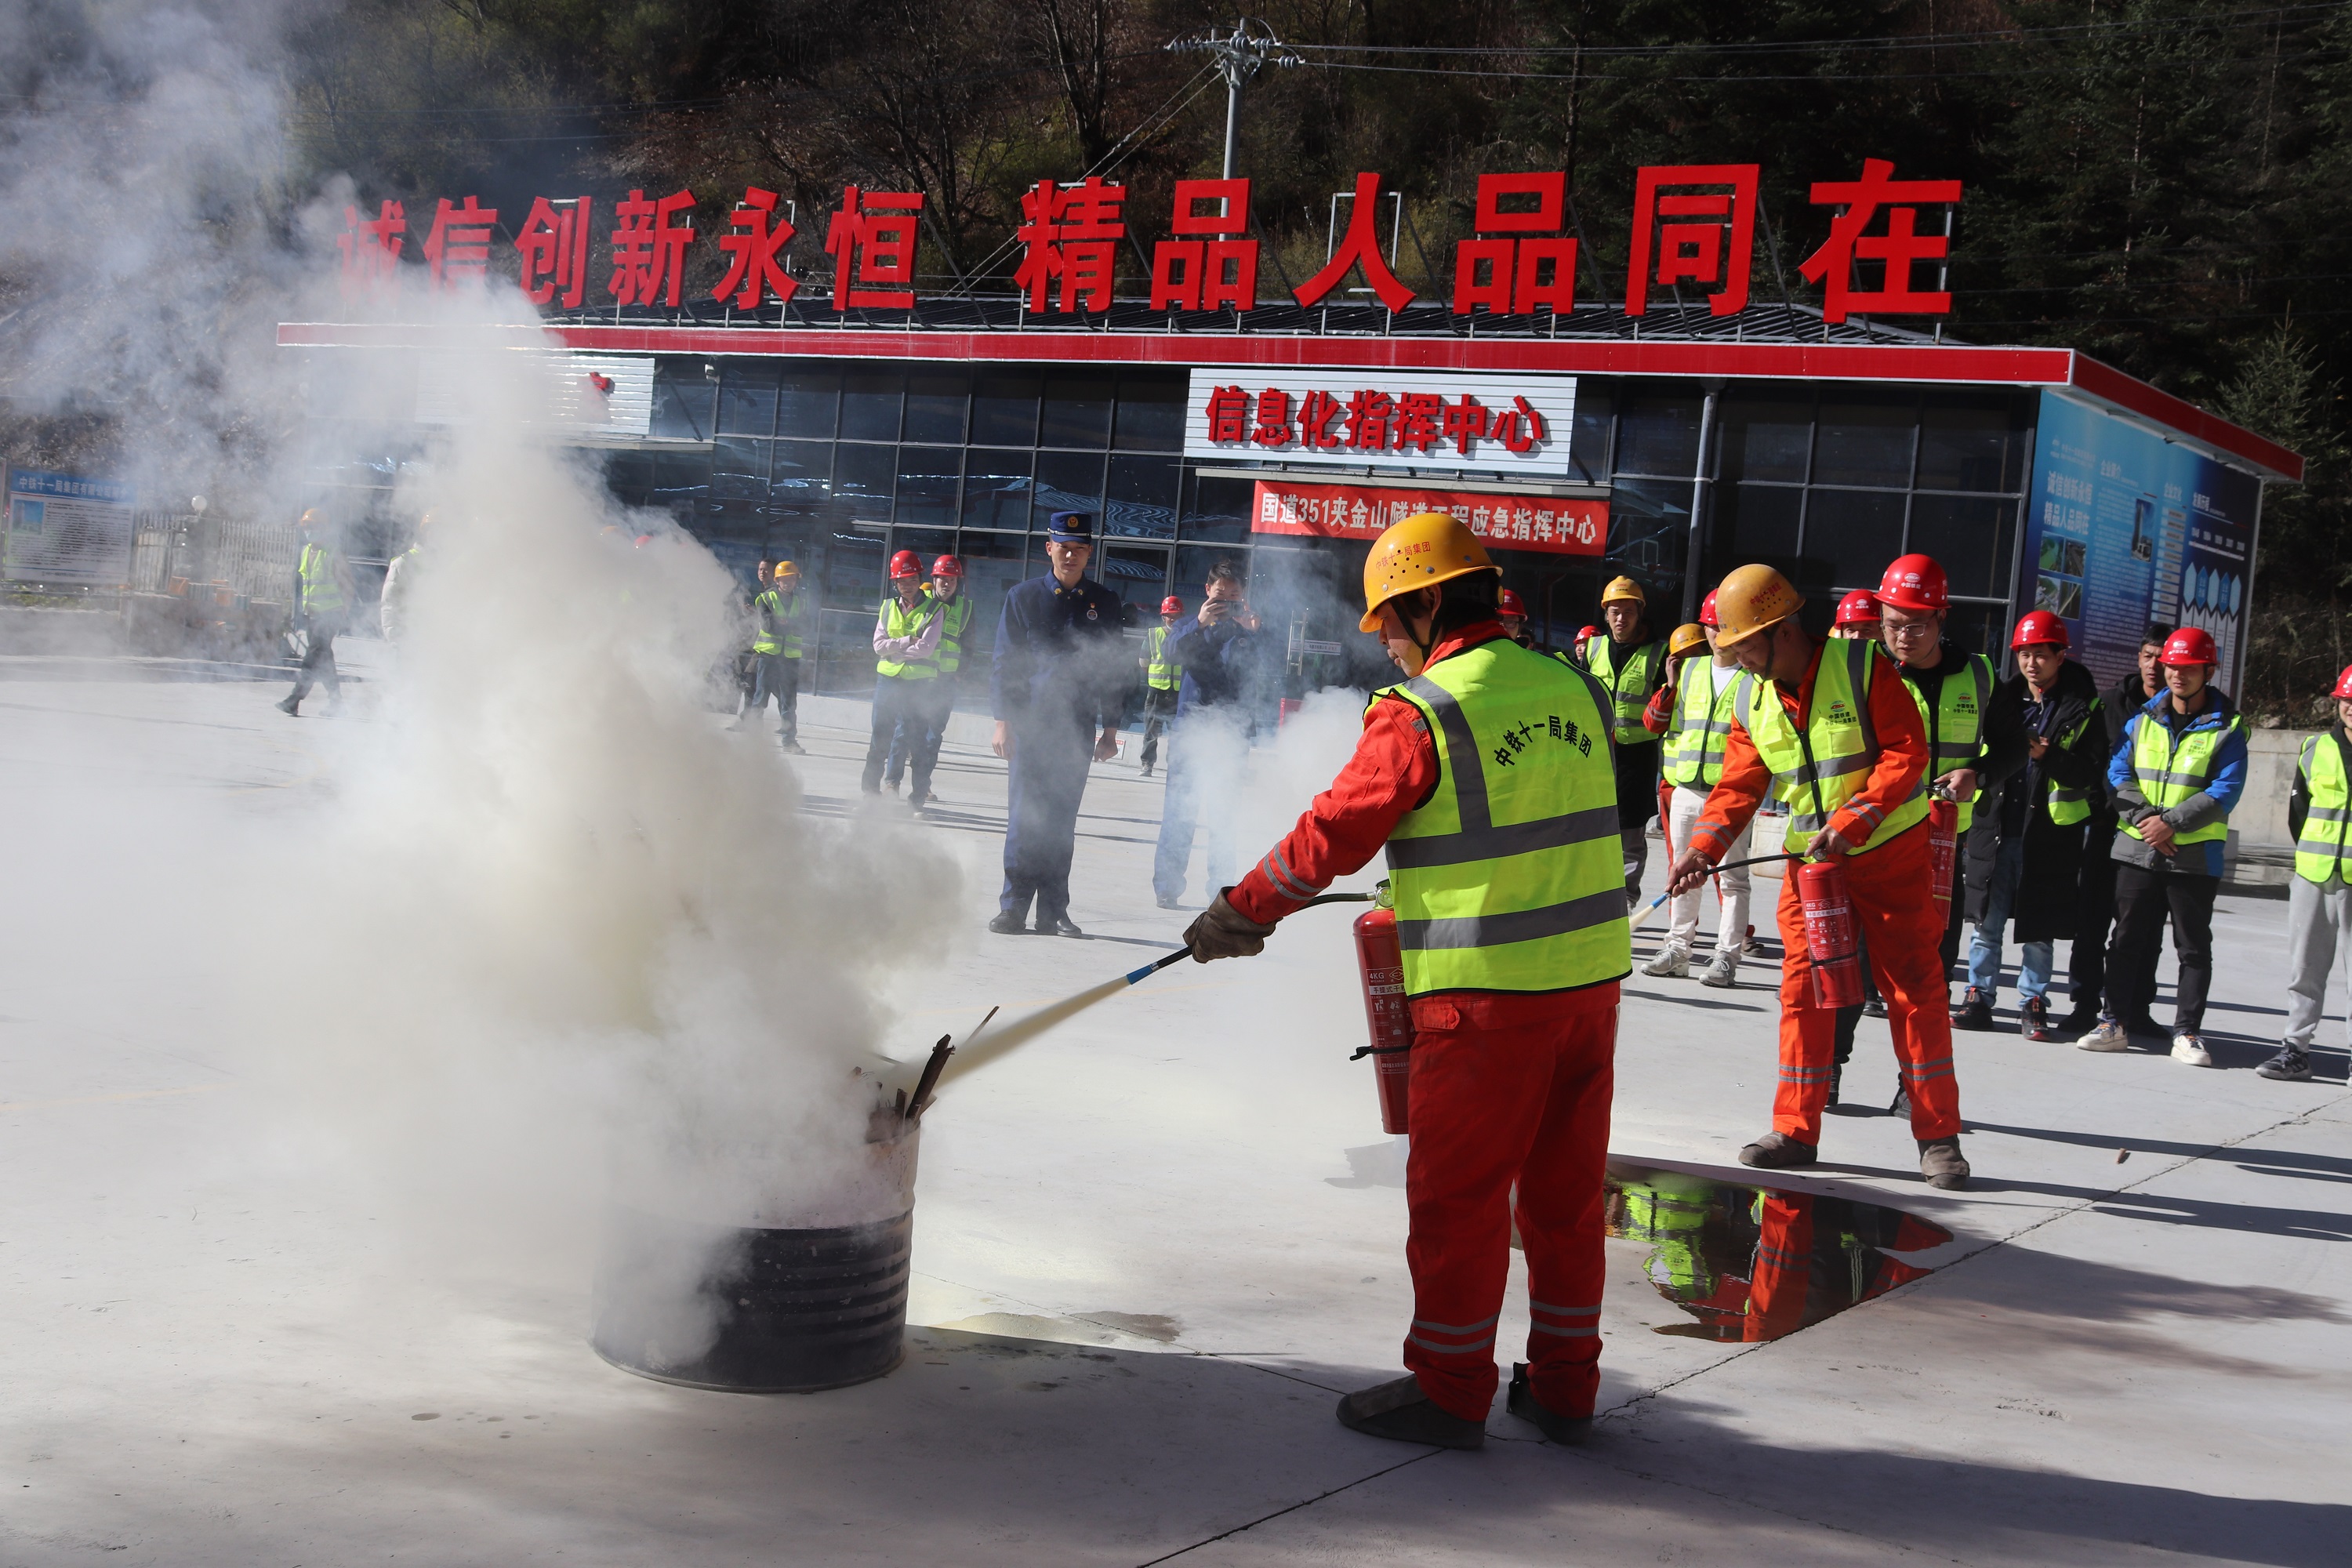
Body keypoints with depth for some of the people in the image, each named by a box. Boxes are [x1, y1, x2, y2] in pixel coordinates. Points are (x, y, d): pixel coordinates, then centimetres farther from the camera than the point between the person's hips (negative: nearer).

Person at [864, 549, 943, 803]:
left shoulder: (933, 611, -3)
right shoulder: (888, 607, 10)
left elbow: (925, 648, -14)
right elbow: (879, 645, 0)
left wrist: (893, 648, -10)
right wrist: (908, 642, -12)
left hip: (918, 683, -4)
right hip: (887, 678, 4)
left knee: (915, 737, -1)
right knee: (880, 737, 8)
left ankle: (919, 794, 4)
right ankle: (870, 789, 16)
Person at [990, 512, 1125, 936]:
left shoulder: (1104, 603, 9)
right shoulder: (1023, 596, 5)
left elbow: (1115, 668, 12)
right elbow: (1005, 662, 4)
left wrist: (1110, 730, 8)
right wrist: (1003, 722, -2)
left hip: (1078, 727, 2)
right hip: (1031, 722, -1)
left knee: (1063, 818, 4)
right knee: (1025, 814, -6)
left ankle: (1053, 912, 7)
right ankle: (1013, 907, -1)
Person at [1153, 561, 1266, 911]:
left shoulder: (1247, 629, 10)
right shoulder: (1196, 626, 12)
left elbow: (1257, 665, -8)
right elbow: (1177, 652, -8)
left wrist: (1250, 633, -27)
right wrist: (1199, 626, -27)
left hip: (1231, 733, 0)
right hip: (1190, 726, 0)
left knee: (1223, 815, -1)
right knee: (1179, 808, -2)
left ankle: (1221, 889, 2)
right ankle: (1167, 885, 0)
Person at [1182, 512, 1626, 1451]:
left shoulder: (1420, 714, -12)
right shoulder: (1572, 690, 8)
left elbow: (1333, 837, -8)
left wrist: (1238, 914, 5)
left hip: (1487, 990, -7)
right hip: (1591, 976, 7)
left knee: (1458, 1192, 5)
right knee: (1566, 1188, 15)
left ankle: (1449, 1389, 15)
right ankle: (1563, 1386, 24)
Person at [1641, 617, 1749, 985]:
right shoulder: (1688, 672, 12)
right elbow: (1652, 723, 10)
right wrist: (1671, 686, -2)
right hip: (1686, 790, 5)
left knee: (1732, 877, 0)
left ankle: (1727, 957, 2)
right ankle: (1677, 951, 20)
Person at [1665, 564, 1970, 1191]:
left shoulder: (1861, 667, -16)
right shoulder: (1751, 700, 0)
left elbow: (1906, 753, -18)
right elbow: (1738, 785, 1)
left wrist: (1852, 821, -27)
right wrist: (1704, 846, -16)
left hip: (1890, 852, -5)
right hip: (1810, 859, 5)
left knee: (1914, 985, -1)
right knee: (1803, 988, 4)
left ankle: (1938, 1137, 6)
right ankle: (1796, 1131, 11)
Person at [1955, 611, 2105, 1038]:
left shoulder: (2081, 709, -1)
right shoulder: (2004, 699, 10)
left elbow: (2092, 772, -8)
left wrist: (2048, 755, -20)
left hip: (2048, 834, -3)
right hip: (1996, 827, 3)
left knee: (2039, 927, 4)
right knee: (1987, 920, 5)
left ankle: (2033, 1004, 14)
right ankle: (1979, 999, 14)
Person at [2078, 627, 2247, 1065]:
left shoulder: (2227, 727, -2)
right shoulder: (2143, 719, 8)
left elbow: (2225, 791, -9)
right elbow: (2118, 775, 4)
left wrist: (2171, 823, -17)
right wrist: (2144, 819, -12)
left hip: (2196, 856, -3)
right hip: (2137, 849, 3)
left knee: (2194, 947, 3)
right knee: (2127, 939, 6)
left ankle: (2186, 1033, 8)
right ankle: (2114, 1023, 13)